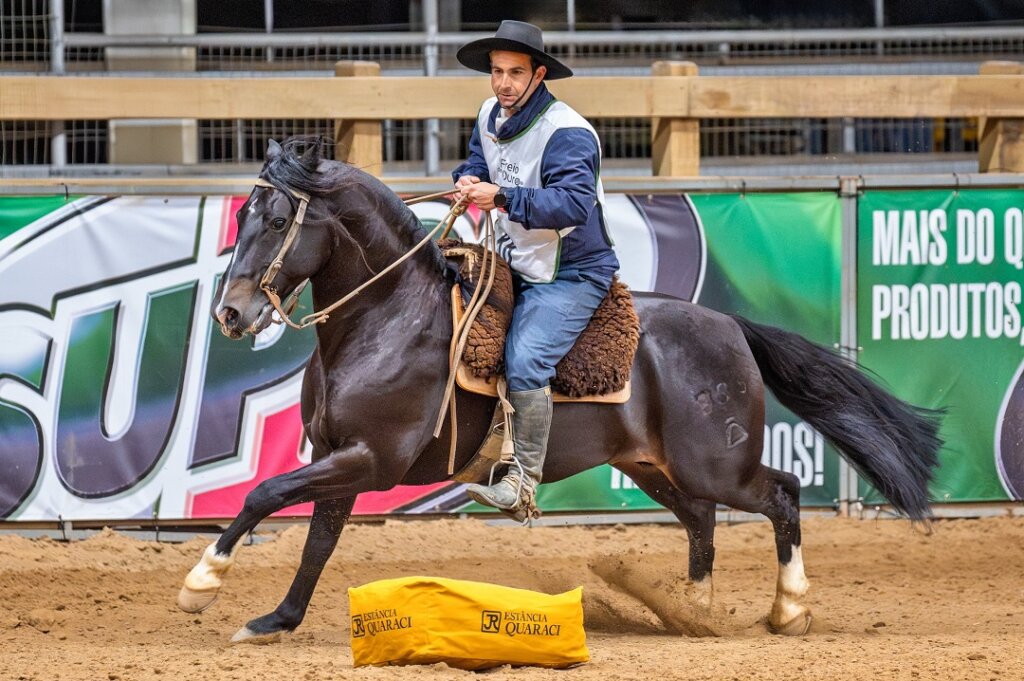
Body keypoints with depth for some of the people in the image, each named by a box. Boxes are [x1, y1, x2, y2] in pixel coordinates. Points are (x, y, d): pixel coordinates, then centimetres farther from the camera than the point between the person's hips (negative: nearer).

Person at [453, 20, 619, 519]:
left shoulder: (567, 132, -22)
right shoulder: (491, 116, 4)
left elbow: (574, 204, -34)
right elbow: (477, 162, 20)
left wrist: (503, 197, -43)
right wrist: (469, 181, -7)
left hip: (571, 275, -9)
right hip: (514, 266, 9)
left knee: (525, 361, -27)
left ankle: (524, 483, -24)